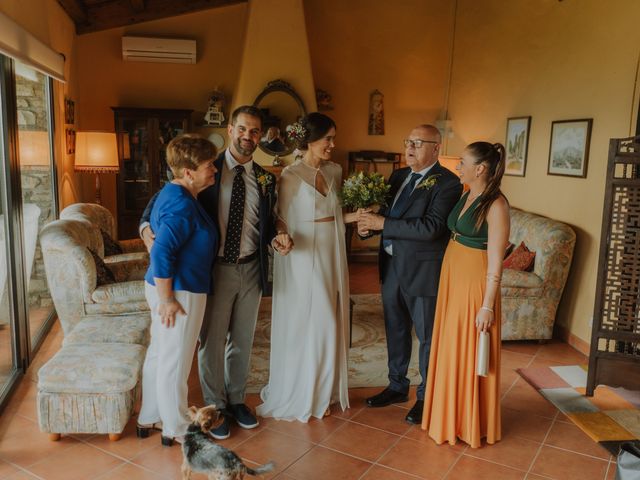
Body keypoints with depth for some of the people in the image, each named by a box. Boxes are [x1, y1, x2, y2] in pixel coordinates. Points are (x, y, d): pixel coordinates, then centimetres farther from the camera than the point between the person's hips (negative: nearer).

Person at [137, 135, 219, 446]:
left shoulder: (173, 193, 8)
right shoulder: (183, 206, -23)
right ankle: (176, 429, 23)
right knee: (175, 362, 5)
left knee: (159, 354, 21)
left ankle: (148, 418, 37)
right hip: (179, 292, -10)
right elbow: (161, 253, -29)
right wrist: (167, 299, -22)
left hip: (163, 286, 10)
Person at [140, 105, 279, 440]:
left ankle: (236, 400, 36)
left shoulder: (265, 180, 6)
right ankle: (215, 407, 28)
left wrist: (276, 239, -9)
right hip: (214, 269, -3)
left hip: (251, 269, 4)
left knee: (242, 340, 16)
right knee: (211, 340, 7)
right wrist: (146, 225, -23)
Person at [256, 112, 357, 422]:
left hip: (333, 256, 6)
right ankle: (299, 394, 24)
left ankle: (326, 388, 32)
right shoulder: (290, 176, -11)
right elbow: (282, 219, -8)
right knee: (305, 325, 3)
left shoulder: (335, 171, 7)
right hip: (303, 258, -6)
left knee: (330, 323, 14)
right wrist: (283, 237, -28)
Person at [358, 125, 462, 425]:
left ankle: (427, 396, 27)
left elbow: (431, 227, -25)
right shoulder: (398, 176, 9)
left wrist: (383, 223, -23)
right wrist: (368, 224, -7)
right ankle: (397, 386, 37)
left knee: (427, 335, 9)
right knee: (395, 330, 19)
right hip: (391, 265, 7)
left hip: (423, 270, -7)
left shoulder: (446, 183, -14)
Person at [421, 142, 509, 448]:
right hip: (452, 277, 8)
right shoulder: (466, 196, 8)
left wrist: (487, 305, -17)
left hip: (475, 283, -8)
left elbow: (495, 261, -17)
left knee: (469, 352, 5)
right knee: (450, 348, 16)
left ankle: (472, 424, 24)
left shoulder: (495, 205, -16)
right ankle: (451, 415, 34)